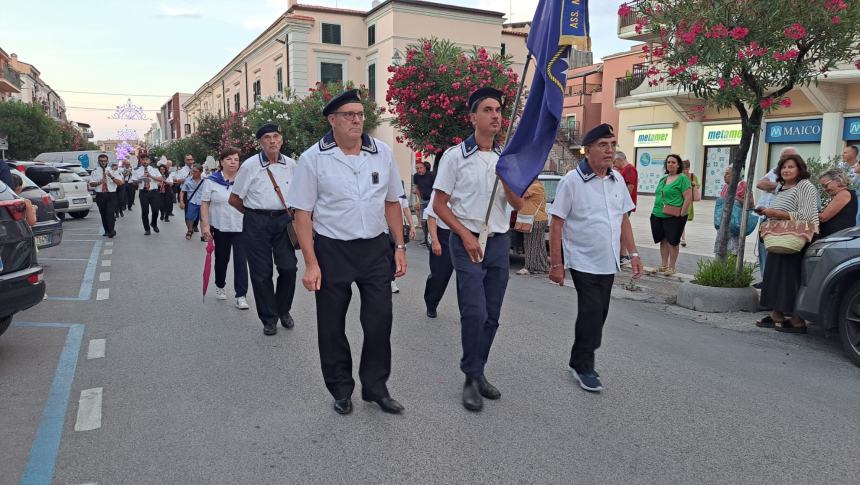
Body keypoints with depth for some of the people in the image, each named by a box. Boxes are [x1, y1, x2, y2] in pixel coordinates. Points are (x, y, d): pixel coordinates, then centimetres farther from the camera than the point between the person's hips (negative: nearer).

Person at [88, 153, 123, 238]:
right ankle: (106, 231, 16)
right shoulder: (95, 172, 7)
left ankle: (111, 230, -16)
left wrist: (112, 177, -18)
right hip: (100, 195, 2)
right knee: (103, 214, 7)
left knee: (110, 213, -14)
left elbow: (120, 183, -3)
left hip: (111, 194, -2)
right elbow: (91, 184, 0)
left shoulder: (112, 171, 7)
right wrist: (99, 182, -18)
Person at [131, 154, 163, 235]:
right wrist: (138, 181, -17)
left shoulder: (154, 169, 7)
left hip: (153, 192, 0)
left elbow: (161, 179, -3)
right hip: (143, 192, 0)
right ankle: (147, 229, 15)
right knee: (145, 211, 2)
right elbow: (134, 181, 5)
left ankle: (154, 224, 26)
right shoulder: (137, 170, 6)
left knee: (155, 210, -3)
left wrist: (151, 176, -15)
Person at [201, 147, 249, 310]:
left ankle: (241, 295, -3)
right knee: (221, 259, 15)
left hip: (241, 228, 0)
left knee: (240, 260, -6)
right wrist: (205, 225, -9)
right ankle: (220, 286, 38)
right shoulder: (211, 181, -1)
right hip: (220, 227, 0)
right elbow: (204, 204, -1)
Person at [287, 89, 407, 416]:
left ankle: (376, 387, 22)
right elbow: (302, 213, -6)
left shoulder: (382, 153, 4)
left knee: (380, 320, 4)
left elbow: (391, 203, 12)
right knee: (332, 325, 8)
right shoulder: (313, 158, -6)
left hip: (376, 249, 3)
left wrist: (400, 247, 7)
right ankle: (341, 390, 27)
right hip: (332, 251, -2)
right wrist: (311, 264, -11)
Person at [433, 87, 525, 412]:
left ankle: (477, 373, 21)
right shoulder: (456, 156, -3)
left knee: (492, 315, 7)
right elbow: (439, 204, -3)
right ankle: (472, 378, 4)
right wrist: (465, 235, -12)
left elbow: (518, 205, 7)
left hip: (500, 241, 5)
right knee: (475, 313, -11)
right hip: (467, 240, -5)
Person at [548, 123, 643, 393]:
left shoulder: (617, 179, 7)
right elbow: (556, 223, -11)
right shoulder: (572, 180, -11)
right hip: (584, 262, -6)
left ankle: (579, 362, 26)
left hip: (608, 262, 6)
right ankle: (583, 366, 11)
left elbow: (624, 219, 15)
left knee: (598, 315, 11)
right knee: (592, 314, -6)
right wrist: (556, 264, -14)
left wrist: (633, 253, 10)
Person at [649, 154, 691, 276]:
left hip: (673, 217, -7)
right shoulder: (663, 179, 15)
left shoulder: (682, 178, -7)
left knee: (672, 241, 0)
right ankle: (663, 265, 20)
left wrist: (681, 214, -14)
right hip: (658, 215, 7)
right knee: (663, 240, 11)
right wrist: (656, 210, 13)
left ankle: (671, 267, 9)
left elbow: (688, 198, -12)